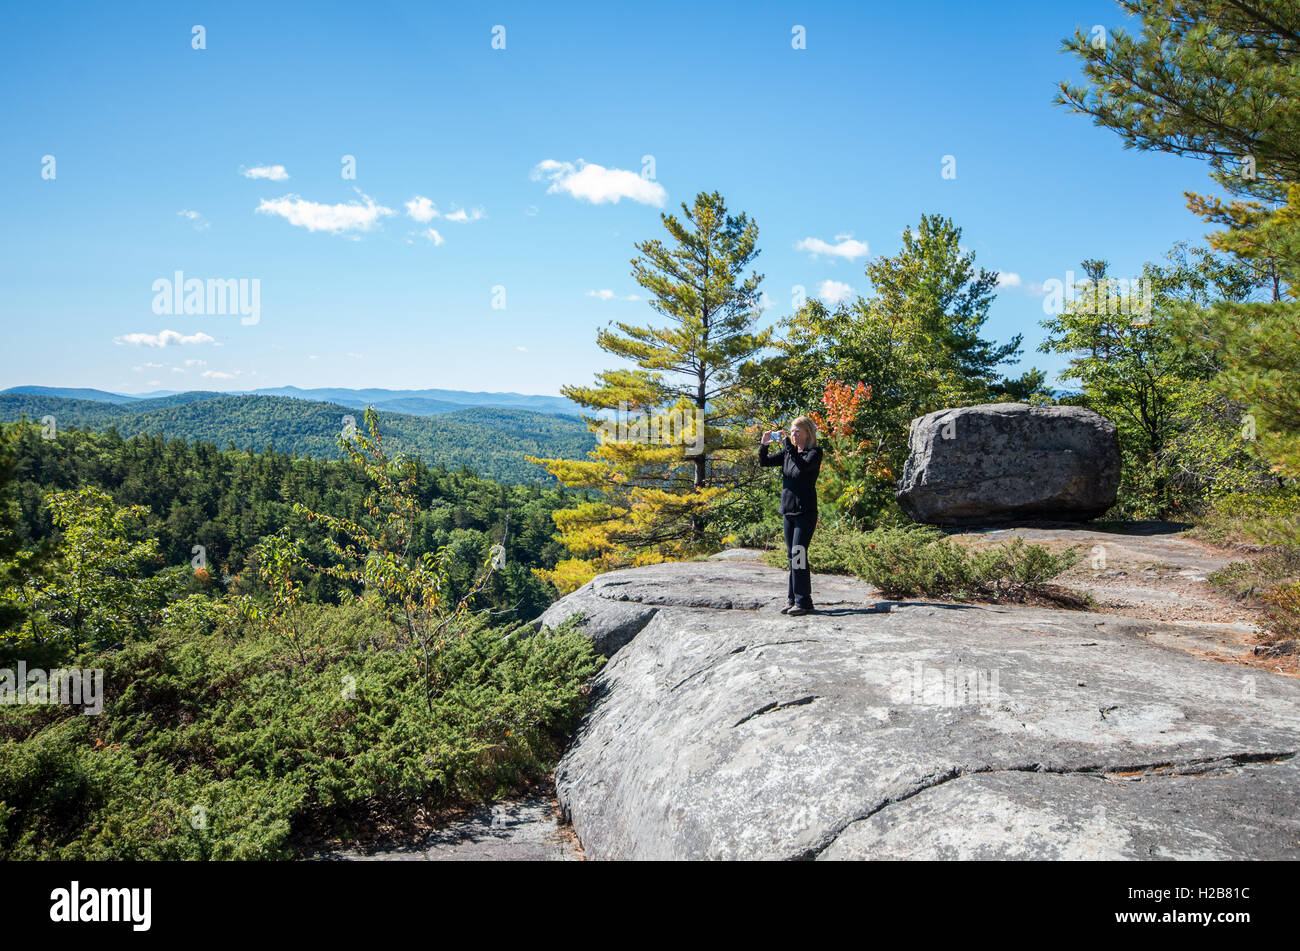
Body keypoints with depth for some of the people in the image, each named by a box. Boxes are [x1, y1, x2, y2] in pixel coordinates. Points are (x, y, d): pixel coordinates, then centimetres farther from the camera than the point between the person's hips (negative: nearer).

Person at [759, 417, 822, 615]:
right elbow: (764, 462, 10)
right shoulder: (789, 452, 12)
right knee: (792, 556, 10)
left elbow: (803, 466, -26)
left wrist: (787, 443, -24)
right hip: (788, 511, 7)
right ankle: (793, 599, 17)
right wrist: (764, 444, -7)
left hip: (805, 512, -7)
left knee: (798, 555, -10)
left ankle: (803, 601, -5)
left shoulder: (815, 452, -6)